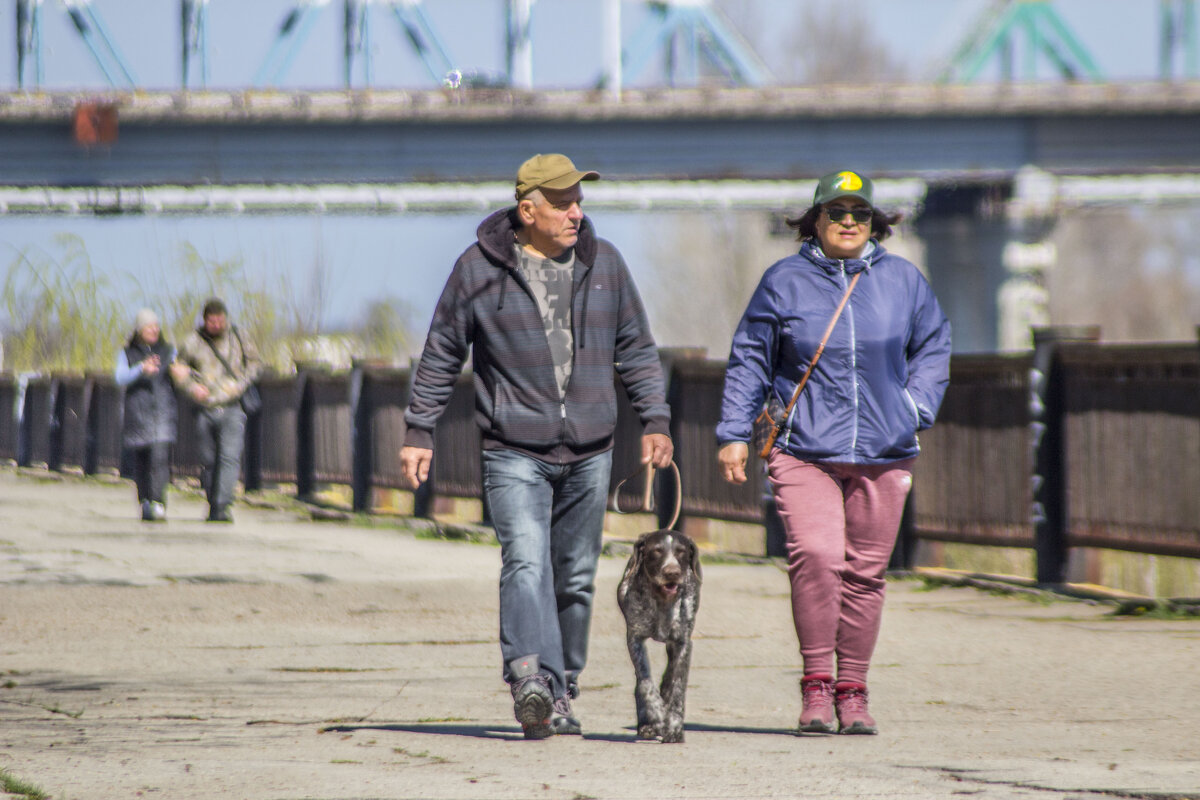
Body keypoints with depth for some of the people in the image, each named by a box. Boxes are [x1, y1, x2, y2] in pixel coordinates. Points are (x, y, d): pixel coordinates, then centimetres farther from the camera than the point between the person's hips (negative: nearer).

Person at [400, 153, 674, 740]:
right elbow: (441, 356, 6)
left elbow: (637, 349, 16)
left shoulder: (603, 264, 8)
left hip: (589, 452, 4)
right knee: (526, 562, -22)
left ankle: (560, 694, 20)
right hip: (514, 452, -4)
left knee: (575, 579, 8)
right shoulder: (479, 269, -1)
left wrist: (654, 420, 7)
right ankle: (530, 679, -37)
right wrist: (419, 432, 4)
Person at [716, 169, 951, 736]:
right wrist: (734, 434, 5)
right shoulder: (784, 282, 4)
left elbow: (933, 349, 21)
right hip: (804, 450, -2)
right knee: (815, 556, -19)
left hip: (883, 454, 2)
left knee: (865, 571, 4)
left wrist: (916, 408, 6)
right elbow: (749, 362, 10)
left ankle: (852, 690, 15)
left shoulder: (902, 281, 9)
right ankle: (816, 683, -10)